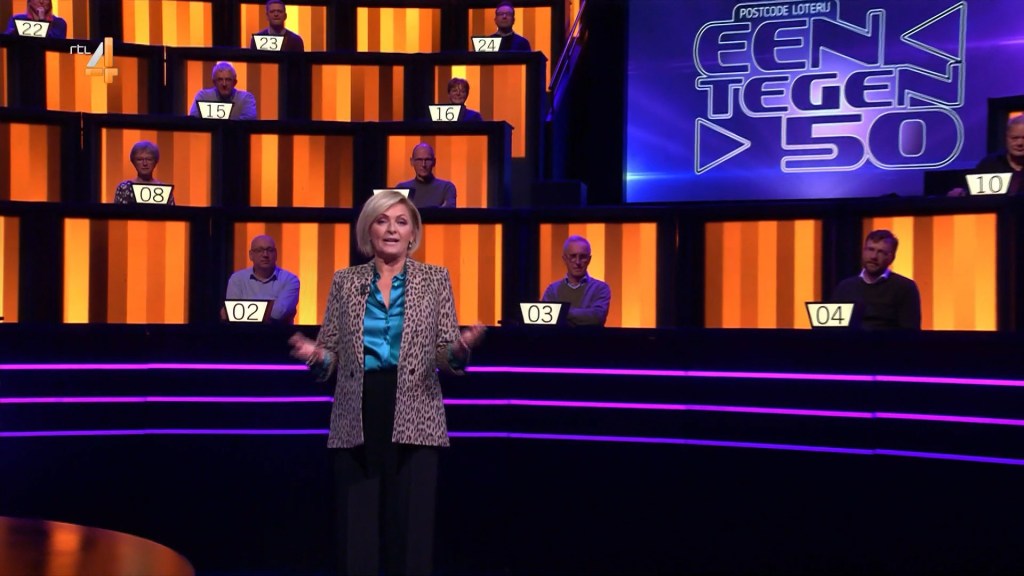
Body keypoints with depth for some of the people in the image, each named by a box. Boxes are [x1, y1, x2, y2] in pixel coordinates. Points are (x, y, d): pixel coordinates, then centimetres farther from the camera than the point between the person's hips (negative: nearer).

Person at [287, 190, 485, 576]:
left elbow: (446, 357, 3)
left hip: (412, 417, -1)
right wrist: (315, 354, -13)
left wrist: (459, 349, -19)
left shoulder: (434, 279, 7)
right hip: (357, 417, 1)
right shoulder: (345, 281, 10)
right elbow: (332, 353, 10)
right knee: (357, 524, 2)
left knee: (411, 524, -1)